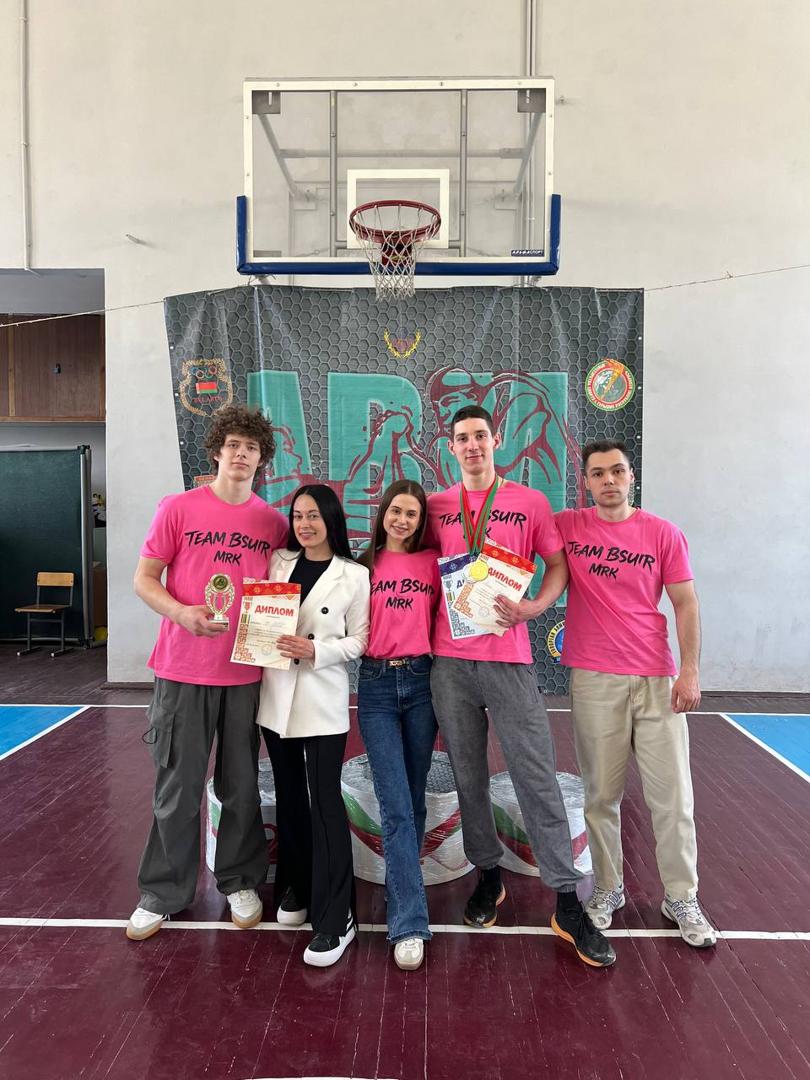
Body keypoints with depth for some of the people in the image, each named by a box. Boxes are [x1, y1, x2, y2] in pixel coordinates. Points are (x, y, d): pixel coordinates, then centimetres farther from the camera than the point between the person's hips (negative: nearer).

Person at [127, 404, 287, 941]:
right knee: (179, 787, 7)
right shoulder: (179, 508, -2)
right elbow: (144, 579, 0)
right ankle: (163, 894, 27)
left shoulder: (275, 522, 4)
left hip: (247, 673, 2)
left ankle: (241, 882, 32)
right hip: (183, 670, -1)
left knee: (241, 785, 12)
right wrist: (181, 613, -17)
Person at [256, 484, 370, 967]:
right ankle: (296, 888, 33)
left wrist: (315, 650, -18)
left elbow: (359, 640, -4)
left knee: (324, 802, -5)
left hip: (322, 700, -4)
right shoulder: (279, 562, 8)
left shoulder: (355, 575, -3)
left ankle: (335, 919, 4)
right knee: (290, 797, 15)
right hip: (277, 695, 4)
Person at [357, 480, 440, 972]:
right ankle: (411, 924, 1)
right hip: (376, 684, -1)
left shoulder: (432, 562, 5)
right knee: (396, 806, -4)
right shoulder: (365, 565, 7)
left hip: (421, 680, 1)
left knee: (414, 800, 12)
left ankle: (401, 887, 32)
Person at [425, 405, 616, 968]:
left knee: (537, 775, -1)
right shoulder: (436, 506, 9)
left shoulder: (530, 502, 4)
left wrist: (534, 607, -13)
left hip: (508, 655, -2)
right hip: (450, 657, 3)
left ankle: (568, 903, 10)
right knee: (469, 774, 11)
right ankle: (489, 875, 30)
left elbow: (558, 565, 5)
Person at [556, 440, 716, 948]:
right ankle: (608, 888, 28)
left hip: (657, 678, 0)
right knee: (602, 794, 9)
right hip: (595, 679, 0)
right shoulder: (567, 526, 3)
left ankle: (682, 897, 24)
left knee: (672, 795, 6)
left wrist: (691, 670, -4)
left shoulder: (664, 534, 3)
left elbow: (686, 603, 4)